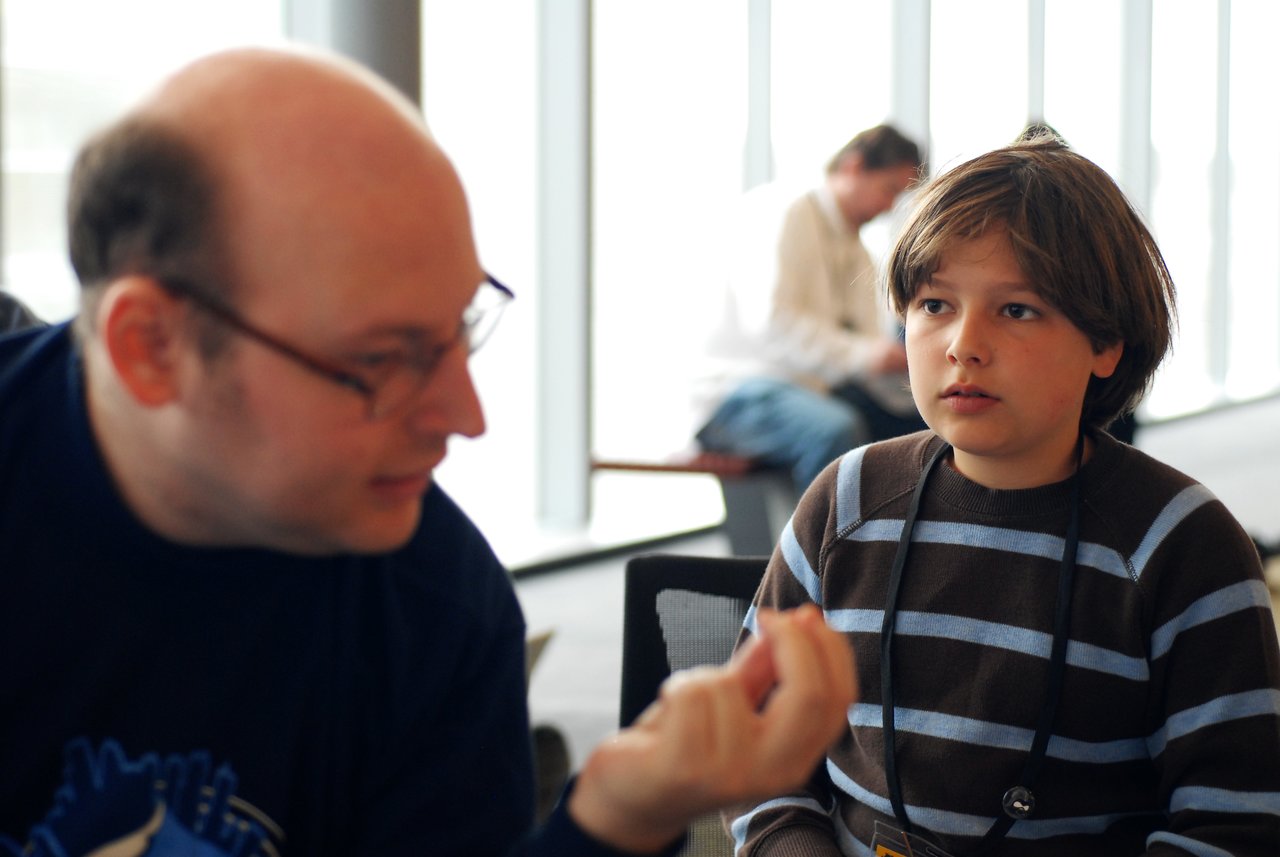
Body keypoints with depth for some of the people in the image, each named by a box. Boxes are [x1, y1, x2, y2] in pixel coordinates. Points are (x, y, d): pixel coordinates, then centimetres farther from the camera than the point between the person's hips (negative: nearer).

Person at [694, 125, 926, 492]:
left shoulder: (857, 253, 22)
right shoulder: (789, 215, -6)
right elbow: (769, 321, -21)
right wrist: (862, 354, -30)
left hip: (816, 387, 9)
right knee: (834, 429, -38)